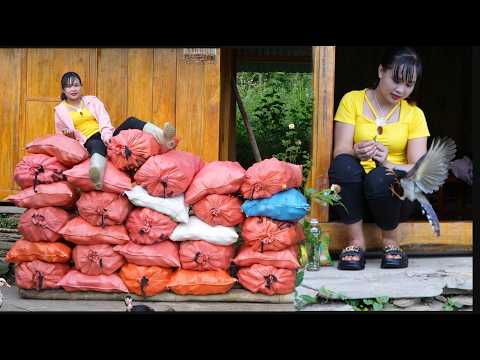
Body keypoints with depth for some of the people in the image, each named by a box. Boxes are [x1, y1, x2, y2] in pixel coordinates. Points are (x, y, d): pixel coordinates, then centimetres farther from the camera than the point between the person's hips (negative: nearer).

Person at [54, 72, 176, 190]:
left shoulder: (92, 100, 19)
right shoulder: (60, 110, 15)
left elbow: (103, 119, 2)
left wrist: (106, 135, -19)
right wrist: (69, 134, -4)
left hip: (106, 137, 4)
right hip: (90, 141, -4)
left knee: (131, 121, -23)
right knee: (97, 145, -43)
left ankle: (164, 140, -52)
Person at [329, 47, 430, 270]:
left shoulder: (414, 114, 3)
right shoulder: (352, 100, 0)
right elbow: (339, 152, -9)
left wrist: (387, 164, -27)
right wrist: (356, 153, -34)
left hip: (394, 191, 0)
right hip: (354, 193, 0)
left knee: (380, 178, -34)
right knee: (343, 165, -32)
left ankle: (390, 242, -7)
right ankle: (356, 242, -18)